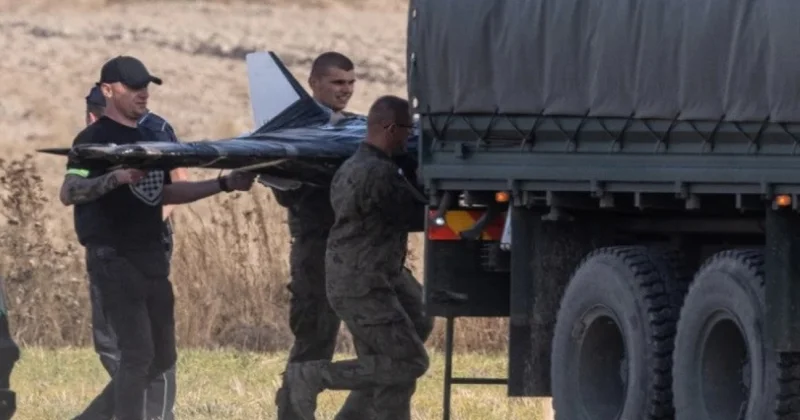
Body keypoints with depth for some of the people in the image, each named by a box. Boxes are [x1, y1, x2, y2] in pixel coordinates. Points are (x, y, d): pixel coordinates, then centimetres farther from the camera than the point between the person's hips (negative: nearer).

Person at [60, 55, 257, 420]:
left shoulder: (147, 138, 16)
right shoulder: (94, 139, -10)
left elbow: (163, 194, 22)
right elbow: (68, 193, -22)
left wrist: (224, 184, 16)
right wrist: (118, 177, -37)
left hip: (151, 258, 9)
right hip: (114, 258, -9)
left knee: (162, 357, 10)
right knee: (138, 354, -12)